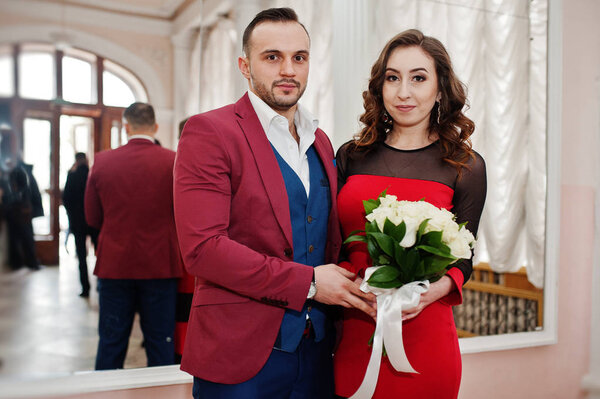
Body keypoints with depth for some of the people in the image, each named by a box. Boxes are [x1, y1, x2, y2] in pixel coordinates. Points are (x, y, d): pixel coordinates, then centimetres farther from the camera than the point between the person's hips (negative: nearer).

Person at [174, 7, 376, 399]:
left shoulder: (320, 141, 12)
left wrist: (350, 291, -2)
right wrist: (307, 282, -17)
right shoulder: (209, 132, -10)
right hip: (240, 355, -5)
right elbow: (202, 248, -19)